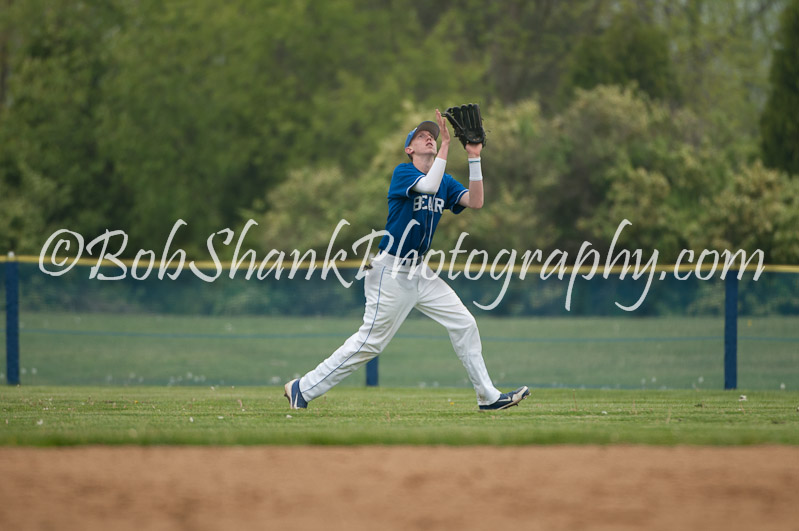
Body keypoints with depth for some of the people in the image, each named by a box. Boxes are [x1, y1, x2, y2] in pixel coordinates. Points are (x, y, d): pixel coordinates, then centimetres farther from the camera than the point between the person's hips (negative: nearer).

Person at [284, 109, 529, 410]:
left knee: (464, 325, 2)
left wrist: (474, 158, -11)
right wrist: (446, 144, -27)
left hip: (419, 273, 8)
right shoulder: (402, 172, -10)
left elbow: (475, 202, -4)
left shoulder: (445, 182, 11)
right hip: (391, 273, -8)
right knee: (371, 341, -8)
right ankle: (303, 388, 0)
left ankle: (487, 396, 9)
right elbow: (429, 186, -30)